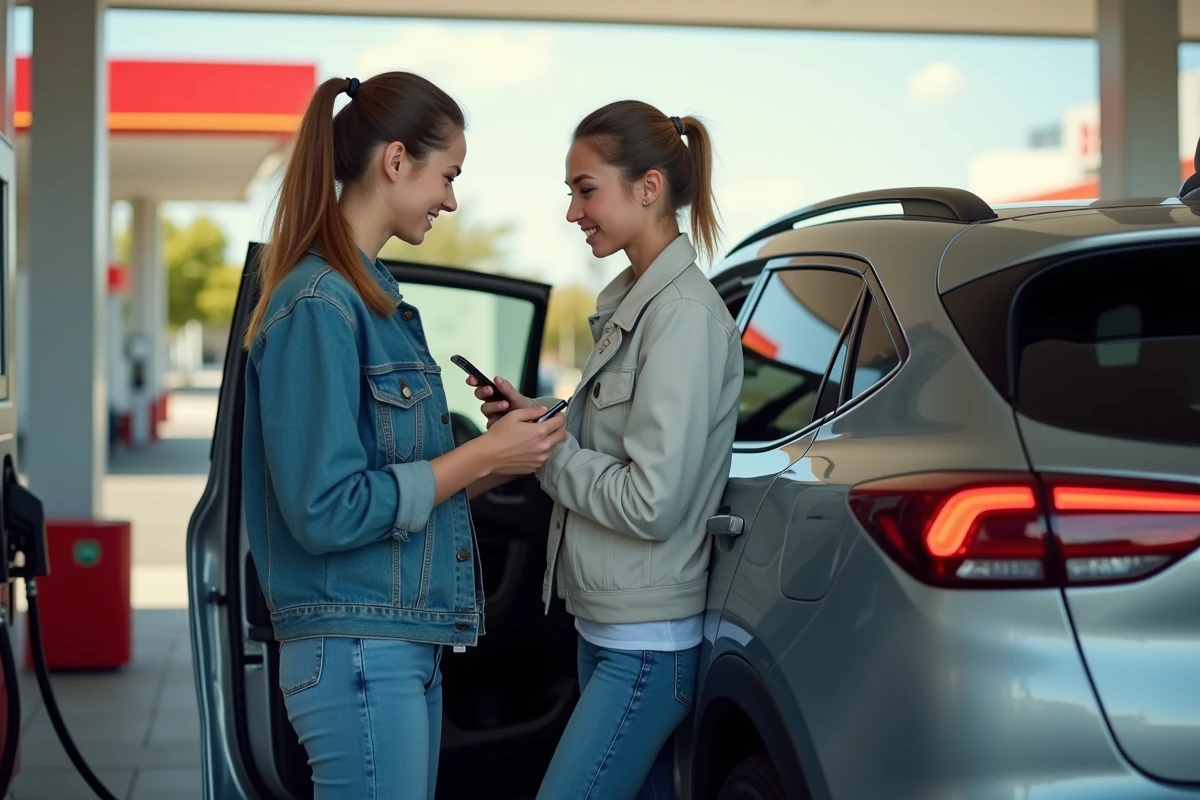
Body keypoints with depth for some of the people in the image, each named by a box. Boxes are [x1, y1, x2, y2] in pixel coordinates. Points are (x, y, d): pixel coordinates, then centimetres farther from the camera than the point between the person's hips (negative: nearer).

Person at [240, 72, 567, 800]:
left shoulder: (372, 295, 12)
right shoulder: (319, 305, -15)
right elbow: (326, 511, -20)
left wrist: (502, 457, 3)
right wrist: (480, 456, -13)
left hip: (406, 643, 9)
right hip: (358, 652, -9)